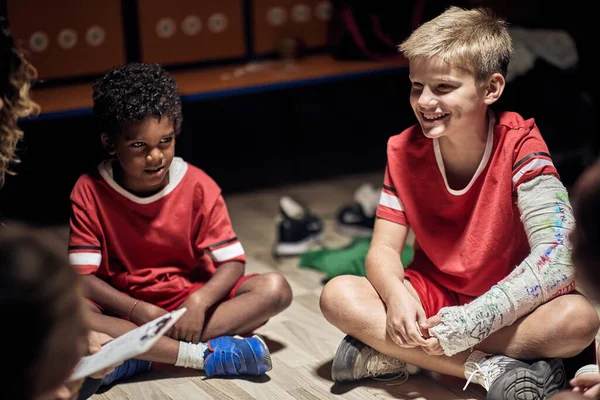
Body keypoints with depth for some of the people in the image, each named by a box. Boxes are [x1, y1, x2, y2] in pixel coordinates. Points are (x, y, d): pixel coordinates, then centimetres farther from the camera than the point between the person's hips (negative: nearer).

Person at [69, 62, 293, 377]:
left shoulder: (198, 187, -7)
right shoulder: (89, 192, -9)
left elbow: (232, 263, -9)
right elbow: (83, 276, -13)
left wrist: (200, 301, -30)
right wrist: (141, 311, -28)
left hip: (190, 299, 2)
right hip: (124, 307, -1)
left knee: (275, 289, -22)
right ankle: (205, 354, -34)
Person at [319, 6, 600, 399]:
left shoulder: (519, 145, -18)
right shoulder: (403, 151, -5)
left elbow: (557, 257, -28)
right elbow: (383, 250, -6)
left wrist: (473, 320, -35)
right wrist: (397, 296, -31)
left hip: (510, 303, -3)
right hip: (432, 296, 3)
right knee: (338, 296, -22)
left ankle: (393, 355, -26)